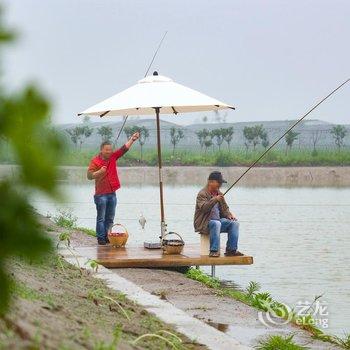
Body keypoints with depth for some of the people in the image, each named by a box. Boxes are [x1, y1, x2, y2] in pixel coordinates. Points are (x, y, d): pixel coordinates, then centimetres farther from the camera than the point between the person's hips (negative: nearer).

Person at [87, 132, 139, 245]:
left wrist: (132, 139, 2)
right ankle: (101, 238, 3)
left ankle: (107, 237, 16)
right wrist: (100, 171, -22)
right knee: (101, 218, -1)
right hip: (101, 194, -5)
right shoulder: (95, 160, -5)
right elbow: (89, 175, -9)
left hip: (112, 193, 5)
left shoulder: (113, 157, 9)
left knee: (110, 218, 9)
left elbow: (124, 149, 9)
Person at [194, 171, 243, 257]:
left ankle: (231, 250, -12)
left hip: (218, 220, 7)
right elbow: (204, 208, -25)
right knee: (216, 223, -37)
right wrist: (215, 200, -37)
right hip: (204, 223, -7)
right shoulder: (202, 194, -9)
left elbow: (224, 209, 20)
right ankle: (214, 251, -35)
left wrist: (230, 214, -2)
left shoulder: (219, 194, 15)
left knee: (234, 223, -12)